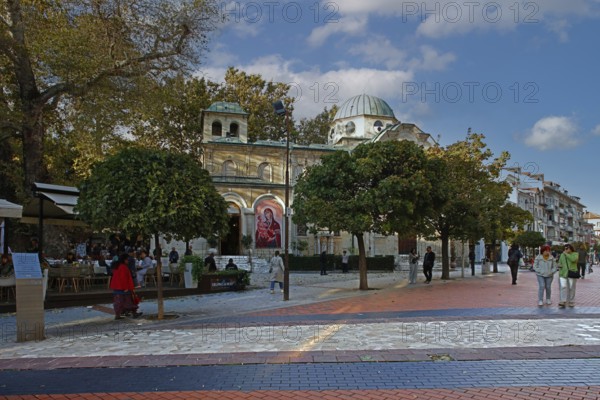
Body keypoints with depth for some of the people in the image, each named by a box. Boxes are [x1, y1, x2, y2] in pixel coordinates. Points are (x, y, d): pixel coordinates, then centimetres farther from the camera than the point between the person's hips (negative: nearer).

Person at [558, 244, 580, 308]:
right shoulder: (562, 255, 12)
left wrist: (566, 254, -14)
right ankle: (563, 302, -16)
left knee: (571, 288, 4)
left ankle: (571, 302, 17)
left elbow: (573, 259, -21)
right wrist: (559, 265, 1)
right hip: (563, 274, 3)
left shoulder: (575, 254, 0)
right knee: (563, 287, -11)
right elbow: (559, 263, 20)